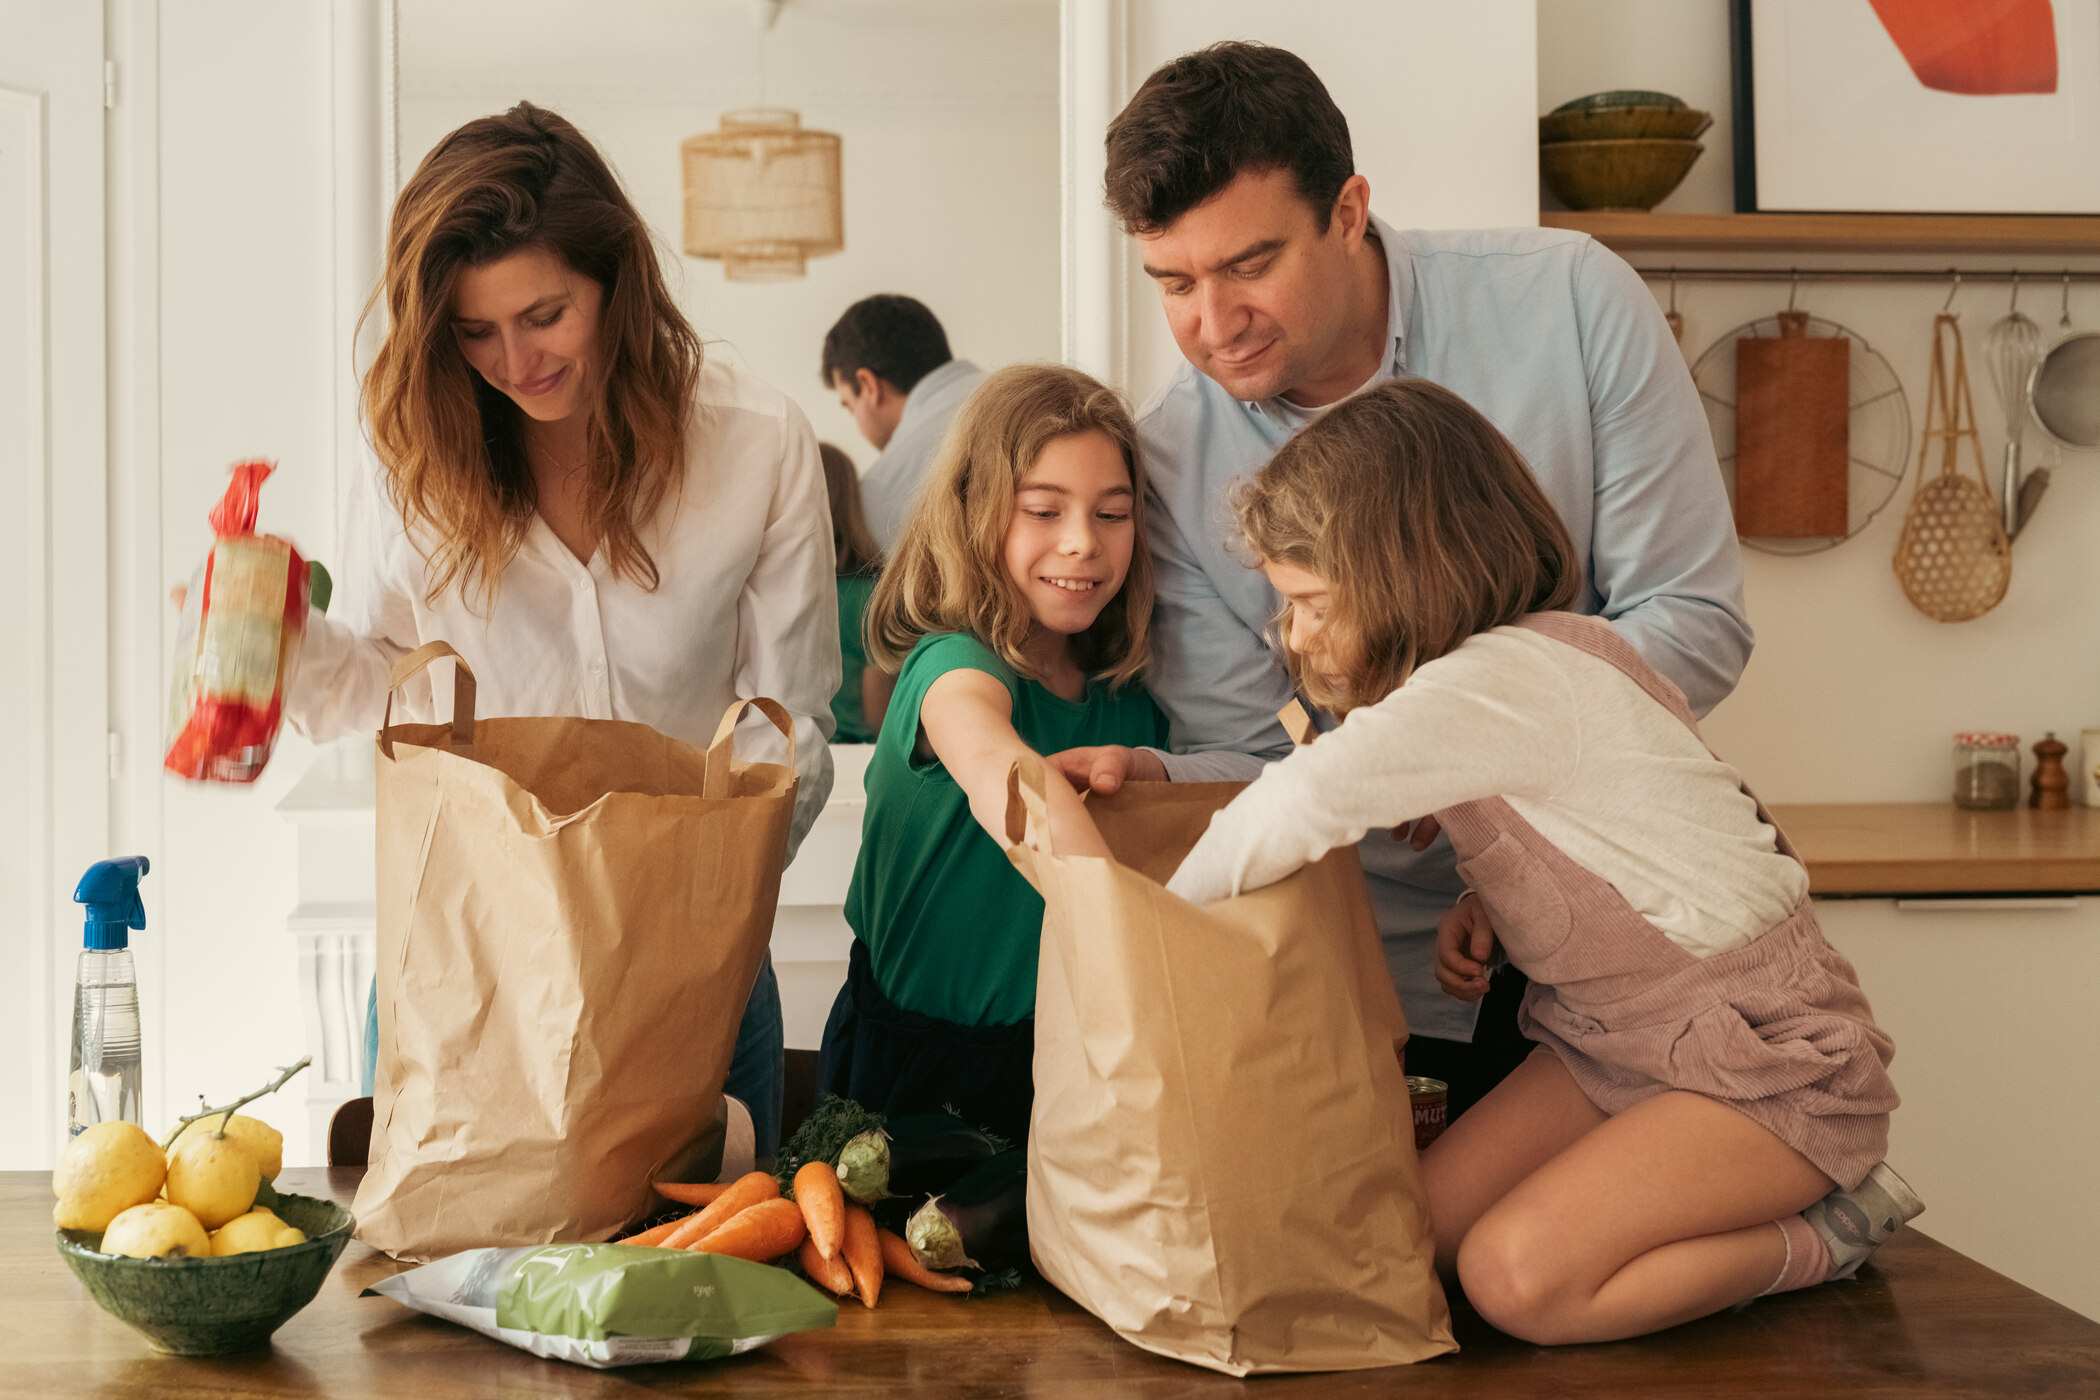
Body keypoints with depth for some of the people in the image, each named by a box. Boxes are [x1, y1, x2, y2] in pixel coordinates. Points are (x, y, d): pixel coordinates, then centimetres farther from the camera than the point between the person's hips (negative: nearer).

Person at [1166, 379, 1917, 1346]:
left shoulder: (1508, 680, -27)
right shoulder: (1525, 664, 4)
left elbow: (1302, 804, -40)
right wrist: (1488, 909, -1)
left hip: (1767, 1056, -9)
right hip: (1617, 1040, 10)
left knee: (1518, 1276, -23)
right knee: (1418, 1227, -4)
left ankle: (1820, 1234, -2)